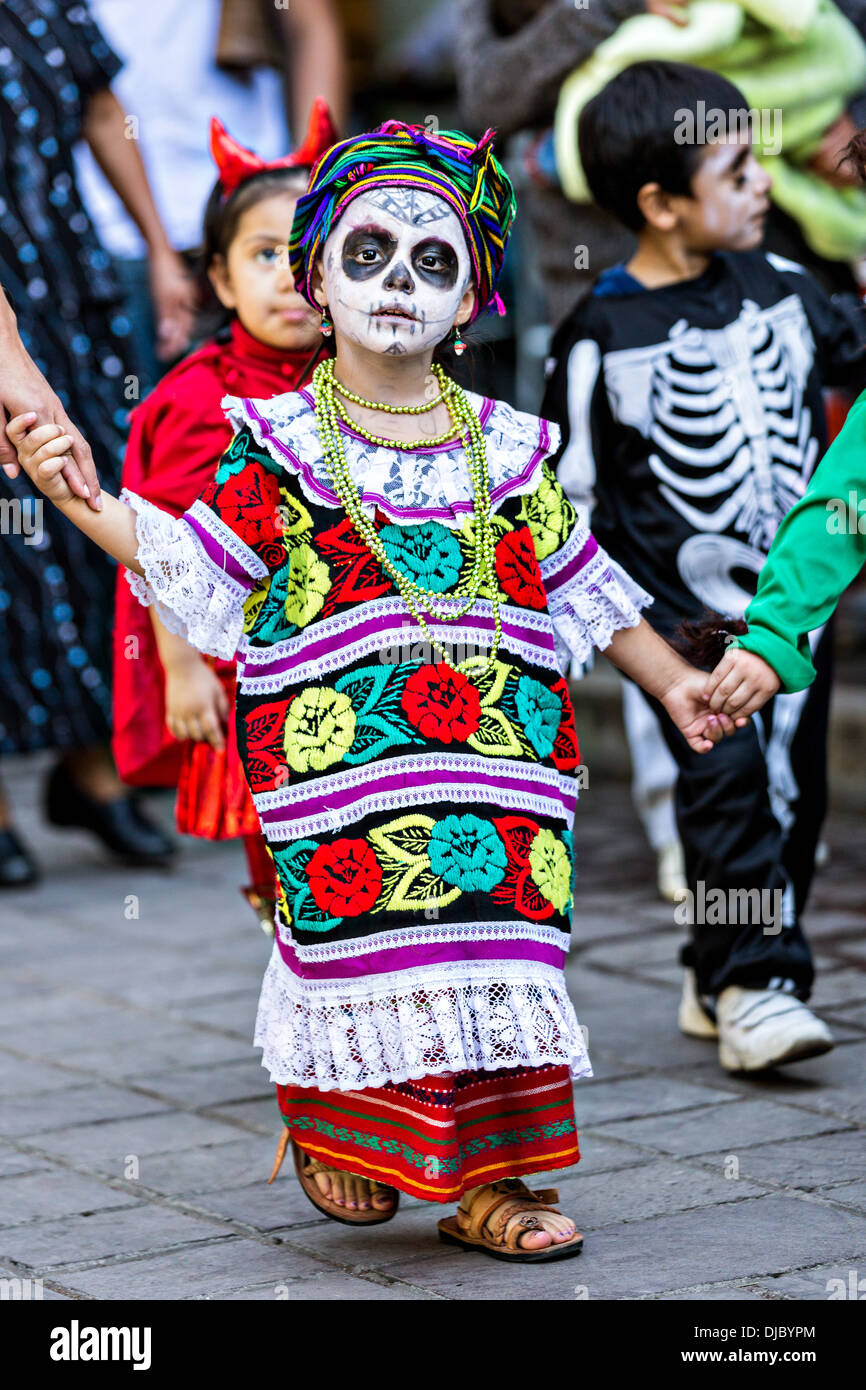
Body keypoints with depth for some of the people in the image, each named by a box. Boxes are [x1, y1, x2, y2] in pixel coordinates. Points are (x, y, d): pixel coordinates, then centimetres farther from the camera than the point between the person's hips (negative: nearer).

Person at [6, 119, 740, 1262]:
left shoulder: (505, 450, 10)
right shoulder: (280, 448, 2)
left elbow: (580, 584, 19)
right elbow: (187, 561, 0)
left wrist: (672, 681, 21)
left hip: (497, 762, 3)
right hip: (339, 762, -2)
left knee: (496, 939, 0)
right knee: (352, 929, -1)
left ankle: (484, 1176, 10)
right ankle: (334, 1131, 23)